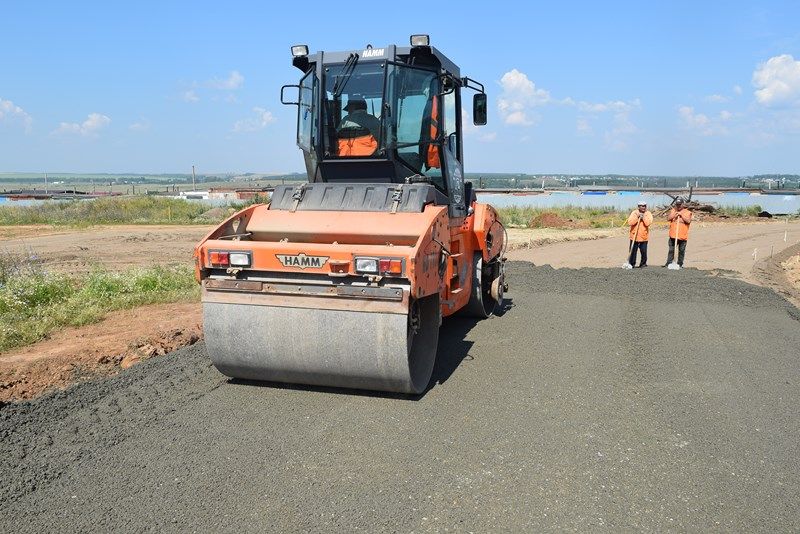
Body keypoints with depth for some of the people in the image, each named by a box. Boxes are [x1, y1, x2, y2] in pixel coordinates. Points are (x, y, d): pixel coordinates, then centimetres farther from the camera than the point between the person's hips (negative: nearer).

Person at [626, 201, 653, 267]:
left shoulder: (648, 214, 2)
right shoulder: (634, 213, 0)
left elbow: (648, 223, -14)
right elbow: (630, 223, -12)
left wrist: (643, 217, -16)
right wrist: (637, 217, -17)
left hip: (644, 237, 1)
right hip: (634, 236, -1)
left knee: (644, 251, 1)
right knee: (633, 251, 3)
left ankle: (643, 263, 17)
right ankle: (631, 264, 13)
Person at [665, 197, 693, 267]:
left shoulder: (687, 212, 1)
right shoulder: (673, 210, 11)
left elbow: (688, 221, -12)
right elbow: (668, 218, 0)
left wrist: (681, 214, -14)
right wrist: (675, 214, -12)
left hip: (683, 236, -2)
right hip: (673, 235, 2)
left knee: (681, 251, 5)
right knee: (671, 250, 3)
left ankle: (680, 264, 14)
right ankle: (669, 263, 7)